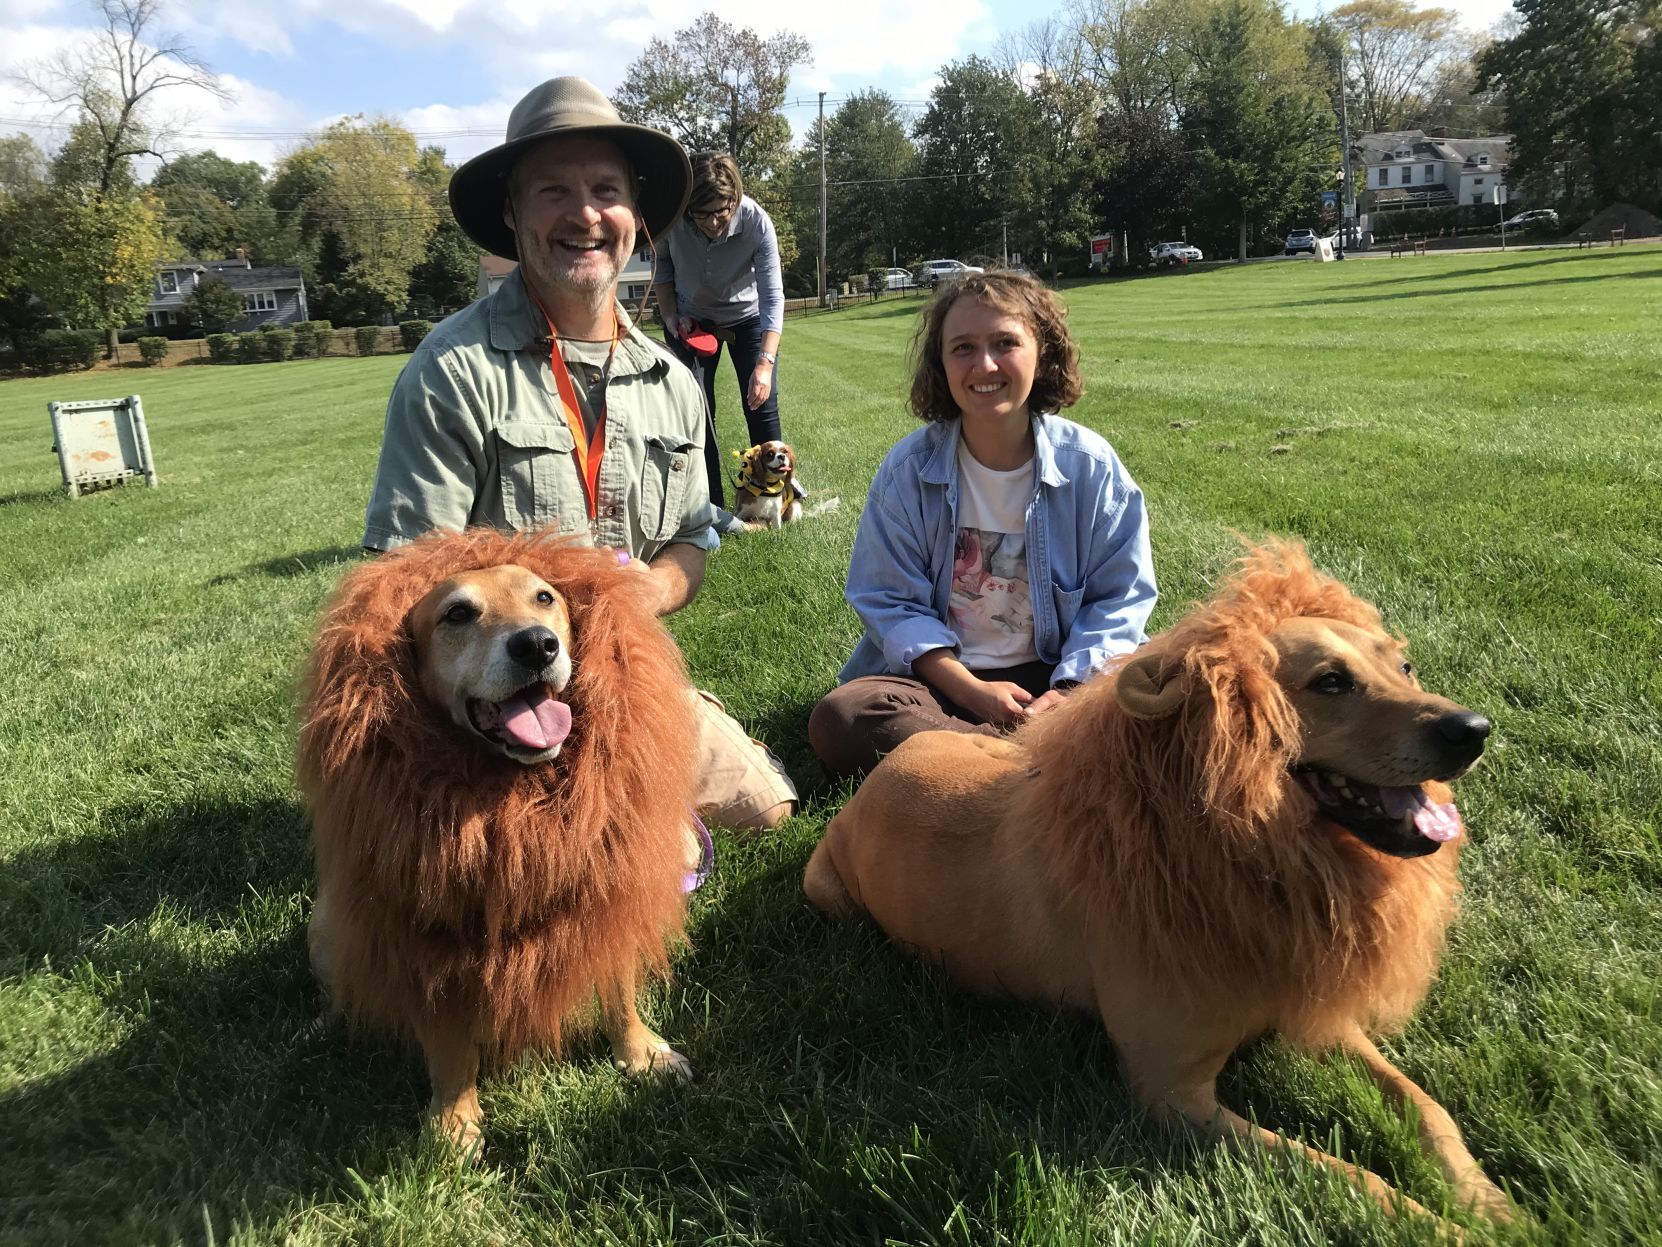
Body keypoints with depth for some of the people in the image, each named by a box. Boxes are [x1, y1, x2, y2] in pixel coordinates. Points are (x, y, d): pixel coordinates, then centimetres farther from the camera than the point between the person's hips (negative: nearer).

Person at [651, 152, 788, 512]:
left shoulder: (757, 222, -31)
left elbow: (773, 297, -33)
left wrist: (766, 363, -42)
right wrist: (670, 315, -15)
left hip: (747, 317, -1)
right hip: (692, 320, 1)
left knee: (762, 405, -6)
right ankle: (711, 506, 3)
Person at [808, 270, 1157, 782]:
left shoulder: (1091, 464, -3)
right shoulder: (909, 467, -3)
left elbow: (1119, 596, 0)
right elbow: (888, 599, -4)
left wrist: (1070, 692, -16)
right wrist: (972, 691, -16)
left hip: (1059, 674, 0)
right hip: (942, 676, 1)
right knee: (837, 720, -29)